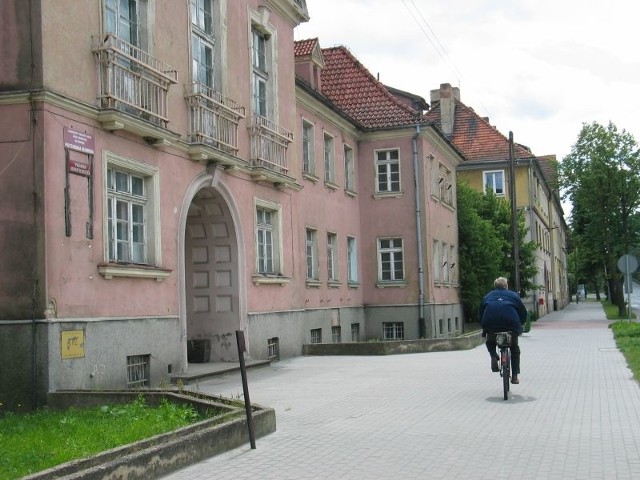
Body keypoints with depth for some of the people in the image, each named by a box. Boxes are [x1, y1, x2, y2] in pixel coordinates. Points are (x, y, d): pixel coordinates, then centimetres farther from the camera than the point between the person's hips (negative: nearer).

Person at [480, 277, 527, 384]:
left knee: (490, 342, 32)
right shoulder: (513, 295, 19)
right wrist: (520, 325, 32)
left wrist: (485, 328, 30)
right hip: (511, 325, -1)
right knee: (514, 348, 20)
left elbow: (481, 314, 22)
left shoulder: (488, 296, 23)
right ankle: (514, 376, 15)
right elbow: (523, 313, 18)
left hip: (490, 325, 1)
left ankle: (493, 356, 2)